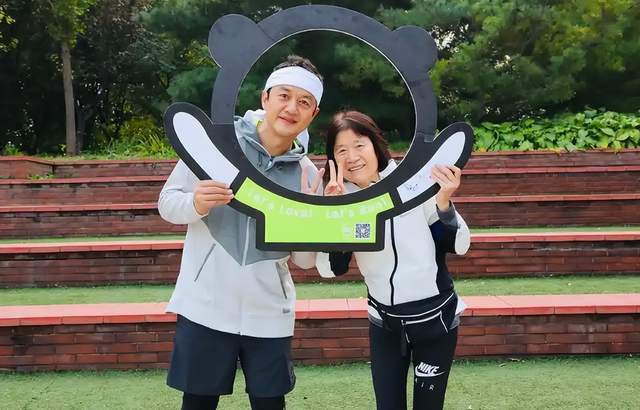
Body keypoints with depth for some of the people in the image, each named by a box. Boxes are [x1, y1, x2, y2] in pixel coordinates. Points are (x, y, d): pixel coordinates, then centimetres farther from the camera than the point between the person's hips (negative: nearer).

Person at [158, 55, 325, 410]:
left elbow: (305, 259, 3)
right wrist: (196, 204, -23)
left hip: (268, 314, 2)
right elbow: (167, 203, -1)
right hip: (205, 307, -2)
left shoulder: (307, 173, 1)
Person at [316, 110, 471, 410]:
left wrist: (444, 202, -26)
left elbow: (459, 246, -10)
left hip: (435, 318, -2)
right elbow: (330, 269, -14)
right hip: (384, 323, 2)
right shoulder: (340, 199, -7)